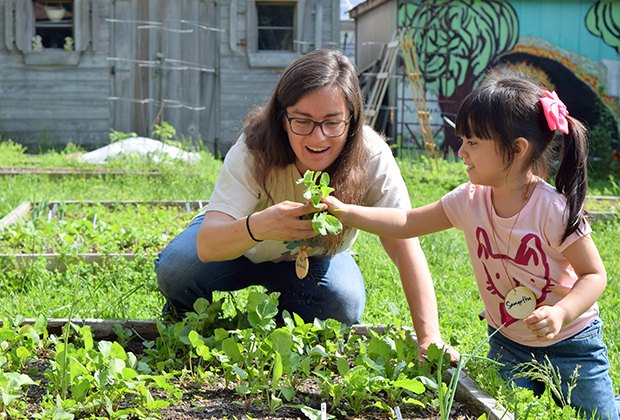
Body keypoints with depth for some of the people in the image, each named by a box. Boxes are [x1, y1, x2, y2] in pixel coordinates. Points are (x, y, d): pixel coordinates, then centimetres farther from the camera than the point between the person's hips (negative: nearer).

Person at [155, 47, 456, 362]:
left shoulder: (371, 156, -31)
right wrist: (257, 227, -68)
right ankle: (183, 324, 7)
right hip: (238, 242, -1)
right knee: (176, 270, -30)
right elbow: (207, 245, -45)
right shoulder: (254, 152, -34)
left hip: (313, 257, 1)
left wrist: (429, 339, -42)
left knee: (344, 304, -29)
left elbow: (404, 245, -33)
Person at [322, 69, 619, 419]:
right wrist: (343, 211, -14)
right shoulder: (470, 201, -11)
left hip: (571, 342, -4)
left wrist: (561, 313, -35)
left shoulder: (555, 210, -26)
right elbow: (406, 223, -6)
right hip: (508, 344, 4)